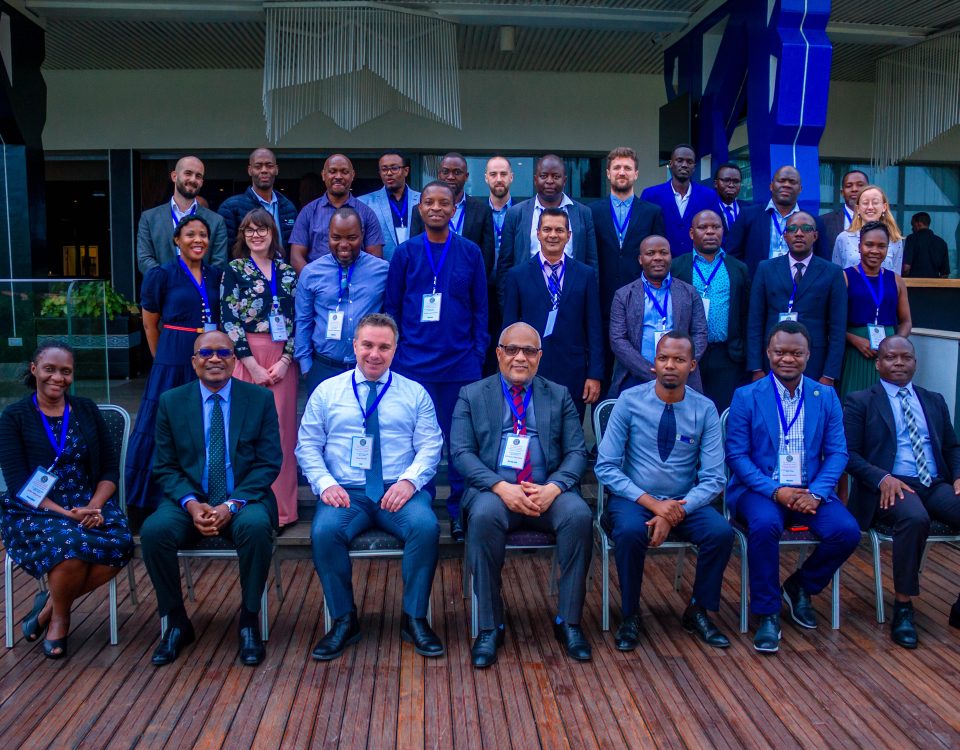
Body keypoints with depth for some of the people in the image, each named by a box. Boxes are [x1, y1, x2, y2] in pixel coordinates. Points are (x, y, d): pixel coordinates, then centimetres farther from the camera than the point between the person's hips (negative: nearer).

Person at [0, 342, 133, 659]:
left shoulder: (86, 410, 10)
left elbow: (110, 468, 6)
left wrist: (93, 507, -14)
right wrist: (66, 514, -20)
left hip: (89, 504, 3)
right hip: (34, 512, -3)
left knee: (120, 544, -30)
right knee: (70, 544, -36)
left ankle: (52, 603, -2)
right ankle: (60, 614, -2)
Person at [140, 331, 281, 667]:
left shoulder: (260, 399, 2)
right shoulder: (171, 402, 7)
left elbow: (269, 464, -2)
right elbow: (165, 467, 5)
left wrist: (233, 504, -17)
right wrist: (191, 504, -15)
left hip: (243, 501, -2)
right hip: (190, 501, 2)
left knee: (256, 526, -34)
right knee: (154, 530, -28)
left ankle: (249, 621, -13)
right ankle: (176, 621, -5)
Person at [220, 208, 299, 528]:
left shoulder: (288, 272, 12)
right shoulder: (234, 270, 4)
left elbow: (297, 319, 8)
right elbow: (229, 320, -4)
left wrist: (285, 360, -6)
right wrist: (253, 366, -10)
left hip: (283, 360, 2)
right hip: (246, 358, -2)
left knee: (282, 430, 2)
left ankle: (281, 507, 10)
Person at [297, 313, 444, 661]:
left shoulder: (415, 393, 11)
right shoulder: (327, 391, 12)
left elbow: (430, 447, 4)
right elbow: (308, 446, 9)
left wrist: (409, 481, -15)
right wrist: (325, 483, -9)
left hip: (400, 491, 0)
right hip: (346, 493, 0)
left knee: (426, 525, -31)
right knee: (324, 531, -31)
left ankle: (414, 619, -12)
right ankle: (344, 621, -10)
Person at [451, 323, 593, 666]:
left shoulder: (559, 396, 15)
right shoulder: (472, 395, 10)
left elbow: (576, 452, 6)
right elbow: (462, 452, -1)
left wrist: (553, 488, -15)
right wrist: (501, 487, -17)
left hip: (548, 491, 2)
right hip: (494, 490, -1)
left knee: (579, 515, -29)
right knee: (484, 516, -35)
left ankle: (569, 622, -13)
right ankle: (490, 627, -20)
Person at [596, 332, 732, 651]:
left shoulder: (705, 409, -2)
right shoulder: (629, 402, -7)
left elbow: (713, 479, -6)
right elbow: (606, 467, -9)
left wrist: (676, 513, -22)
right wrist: (653, 503, -20)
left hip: (684, 503, 2)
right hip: (633, 499, -2)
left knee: (722, 532, -26)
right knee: (630, 531, -34)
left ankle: (697, 611, 0)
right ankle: (630, 615, -9)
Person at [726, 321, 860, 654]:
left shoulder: (826, 396, 8)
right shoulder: (746, 397, -1)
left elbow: (837, 452, 4)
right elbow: (736, 454, -5)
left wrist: (815, 493, -13)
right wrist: (775, 491, -17)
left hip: (810, 492, 3)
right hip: (760, 489, -3)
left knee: (847, 531, -22)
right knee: (765, 524, -34)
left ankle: (800, 586, 8)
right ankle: (767, 614, -14)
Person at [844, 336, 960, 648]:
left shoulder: (934, 401, 21)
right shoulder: (860, 402, 5)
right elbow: (849, 454, -1)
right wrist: (883, 478, -18)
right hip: (890, 486, -5)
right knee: (915, 517, -37)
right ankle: (903, 607, -21)